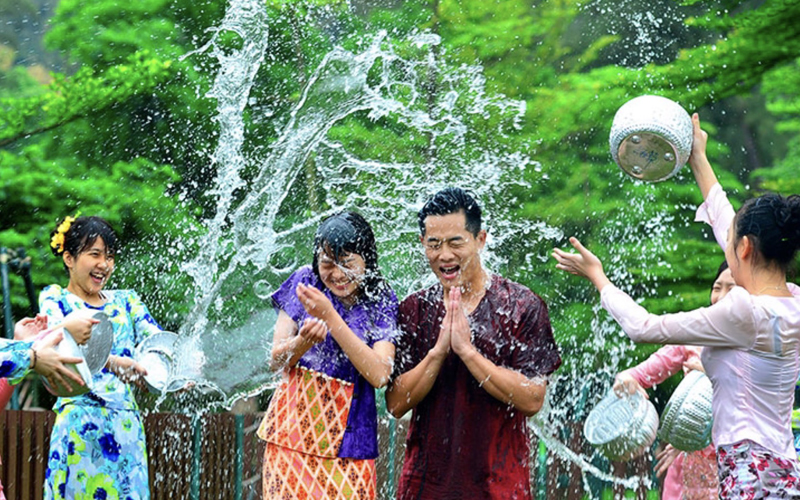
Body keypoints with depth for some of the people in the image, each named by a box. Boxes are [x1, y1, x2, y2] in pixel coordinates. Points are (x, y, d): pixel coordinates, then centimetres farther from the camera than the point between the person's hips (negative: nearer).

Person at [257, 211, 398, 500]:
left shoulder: (381, 302, -2)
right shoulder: (306, 281, 2)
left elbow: (379, 376, -15)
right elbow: (276, 360, 2)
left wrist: (330, 317, -20)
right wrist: (304, 341, -22)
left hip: (346, 434, -1)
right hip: (293, 428, 1)